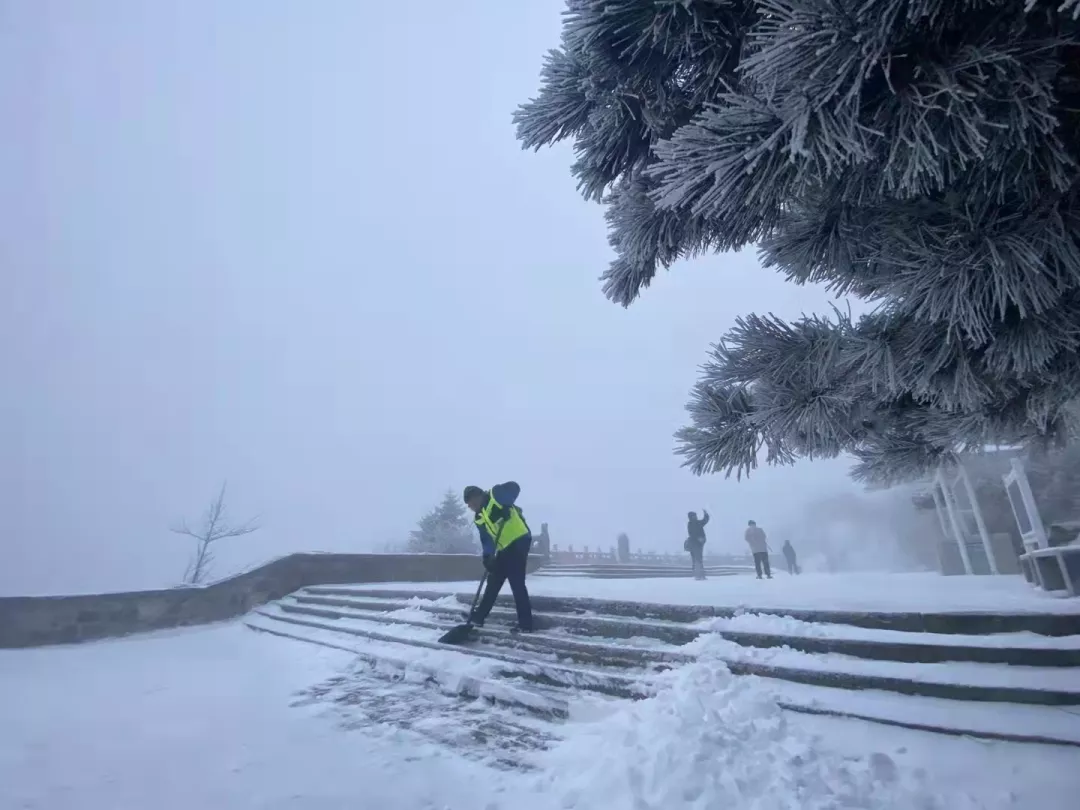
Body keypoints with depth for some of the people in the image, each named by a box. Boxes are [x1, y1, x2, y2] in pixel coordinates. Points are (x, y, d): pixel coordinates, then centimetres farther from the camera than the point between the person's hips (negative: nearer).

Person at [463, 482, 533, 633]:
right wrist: (487, 557, -8)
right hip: (504, 548, 9)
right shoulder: (479, 519, 15)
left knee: (516, 582, -9)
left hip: (519, 540, -9)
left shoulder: (494, 495, -7)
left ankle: (526, 623, -1)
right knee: (493, 582, 15)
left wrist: (505, 507, -27)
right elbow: (486, 540, 8)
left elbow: (514, 487, -19)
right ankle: (478, 616, 26)